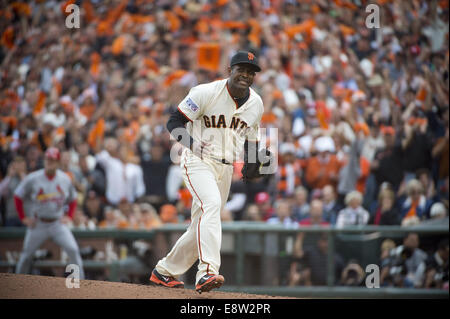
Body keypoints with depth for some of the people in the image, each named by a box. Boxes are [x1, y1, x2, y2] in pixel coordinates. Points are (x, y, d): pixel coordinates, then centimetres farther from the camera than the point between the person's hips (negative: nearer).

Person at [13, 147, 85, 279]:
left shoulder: (65, 179, -3)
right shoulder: (32, 179, -9)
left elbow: (73, 199, 14)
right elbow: (18, 196, 2)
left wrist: (69, 216, 2)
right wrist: (23, 217, -1)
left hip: (58, 223, 1)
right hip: (37, 224, -1)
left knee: (73, 250, -16)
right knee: (26, 254, 7)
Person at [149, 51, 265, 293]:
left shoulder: (256, 104, 5)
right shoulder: (206, 93, -13)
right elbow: (174, 122, -11)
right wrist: (190, 142, -31)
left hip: (225, 168, 6)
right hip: (197, 161, -6)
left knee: (201, 227, 9)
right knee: (211, 204, -31)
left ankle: (165, 270, 29)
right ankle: (207, 271, -41)